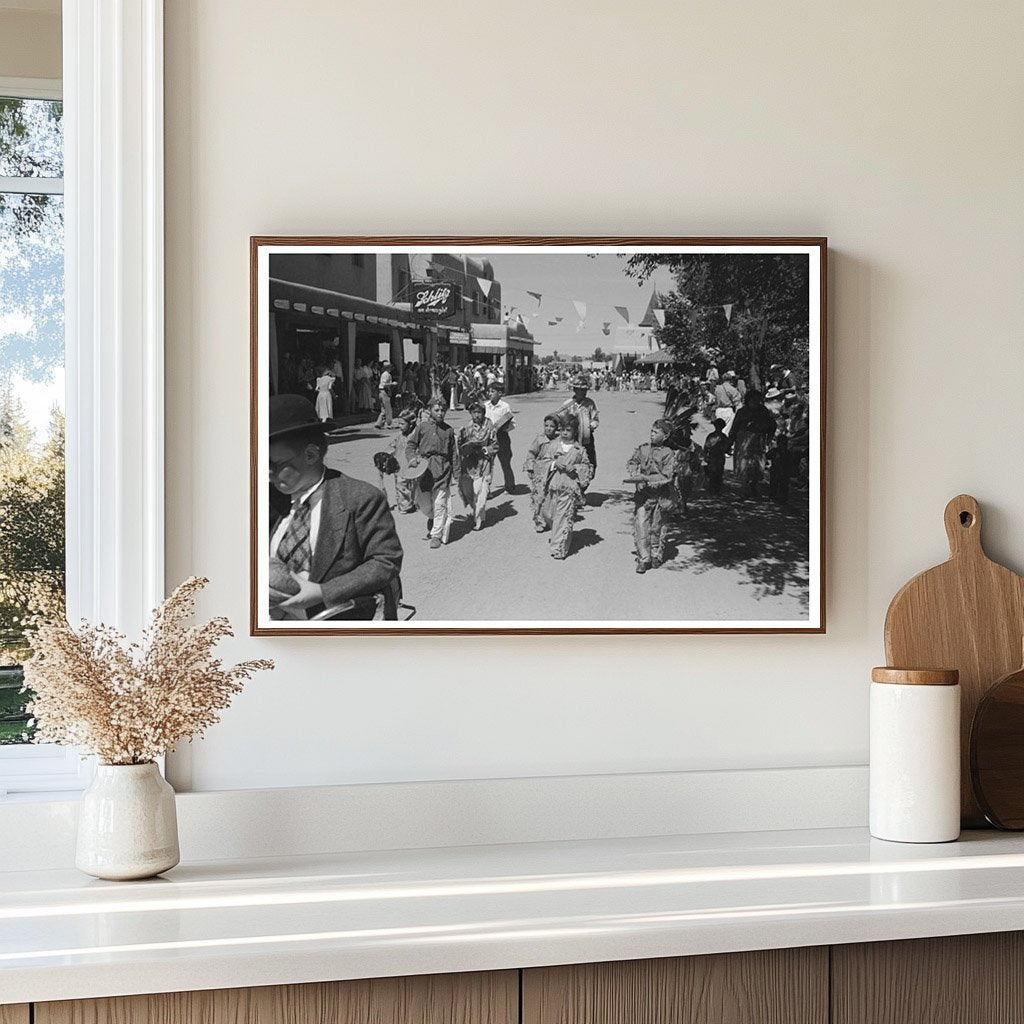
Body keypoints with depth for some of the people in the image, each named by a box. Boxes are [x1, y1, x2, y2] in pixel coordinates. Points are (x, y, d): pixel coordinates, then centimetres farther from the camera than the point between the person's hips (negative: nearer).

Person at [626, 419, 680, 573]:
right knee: (640, 526, -6)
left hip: (659, 496, -2)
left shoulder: (669, 454, -6)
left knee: (657, 527, 8)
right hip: (642, 495, 2)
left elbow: (666, 476, -15)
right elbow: (632, 462, 6)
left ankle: (656, 556, 26)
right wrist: (633, 474, -16)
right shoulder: (643, 449, 7)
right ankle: (643, 559, 0)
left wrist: (645, 478, -22)